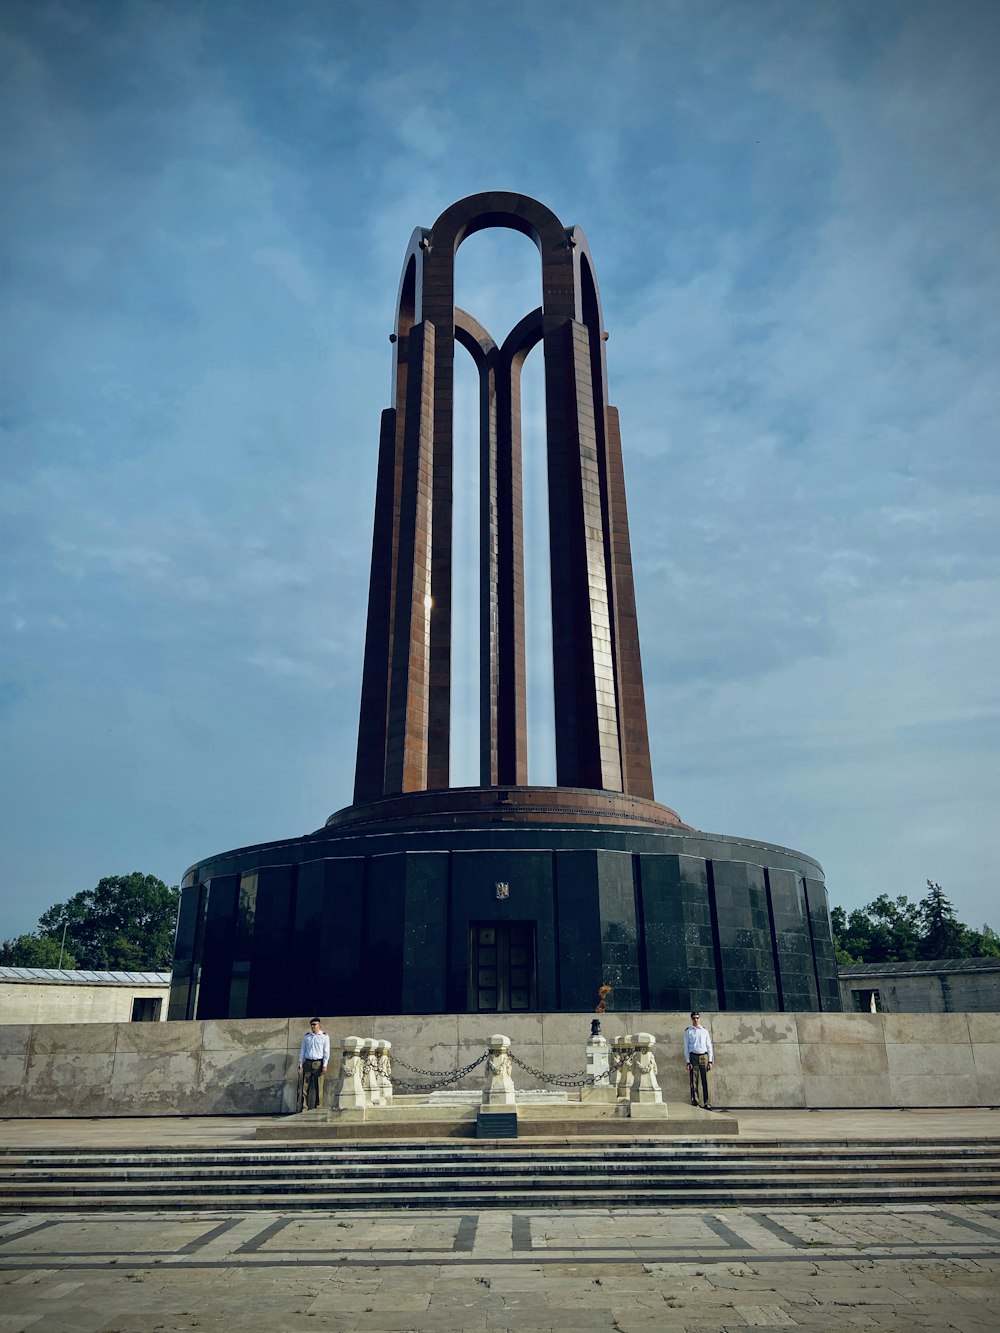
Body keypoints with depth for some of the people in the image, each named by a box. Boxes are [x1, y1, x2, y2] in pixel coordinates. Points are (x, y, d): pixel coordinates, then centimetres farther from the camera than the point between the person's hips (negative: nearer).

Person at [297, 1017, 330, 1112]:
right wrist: (300, 1065, 6)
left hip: (318, 1063, -2)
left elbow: (326, 1052, 1)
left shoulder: (324, 1036, 4)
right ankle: (304, 1109, 0)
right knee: (305, 1087, -2)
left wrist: (324, 1066, -8)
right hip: (307, 1063, 2)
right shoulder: (306, 1036, 12)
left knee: (318, 1087, -2)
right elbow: (302, 1051, 13)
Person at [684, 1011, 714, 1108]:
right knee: (694, 1082, -2)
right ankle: (694, 1102, 3)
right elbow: (686, 1047, 5)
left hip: (704, 1056, 1)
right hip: (693, 1057, -1)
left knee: (705, 1081, -1)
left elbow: (709, 1046, 11)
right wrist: (688, 1061, -3)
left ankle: (707, 1103, 3)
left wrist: (710, 1061, 3)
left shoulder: (705, 1031, 10)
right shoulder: (688, 1031, 6)